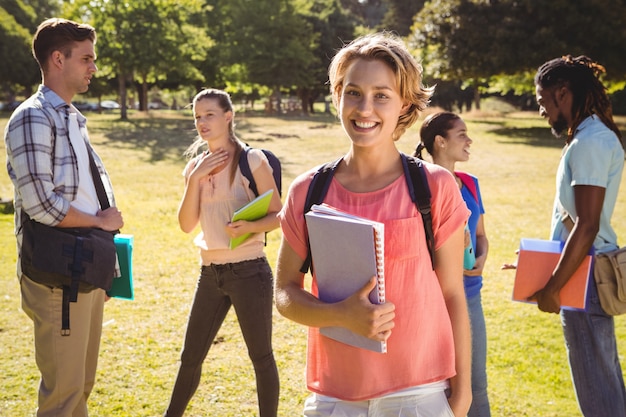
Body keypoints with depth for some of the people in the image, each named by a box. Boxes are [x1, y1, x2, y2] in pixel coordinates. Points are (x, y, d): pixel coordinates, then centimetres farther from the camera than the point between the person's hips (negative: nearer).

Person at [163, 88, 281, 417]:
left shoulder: (252, 160, -7)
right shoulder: (195, 166, 8)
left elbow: (277, 215, -7)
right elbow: (187, 224, 0)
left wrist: (250, 226, -25)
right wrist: (195, 178, -9)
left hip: (249, 271, -5)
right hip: (210, 273, 5)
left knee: (261, 357, 6)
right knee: (191, 357, 13)